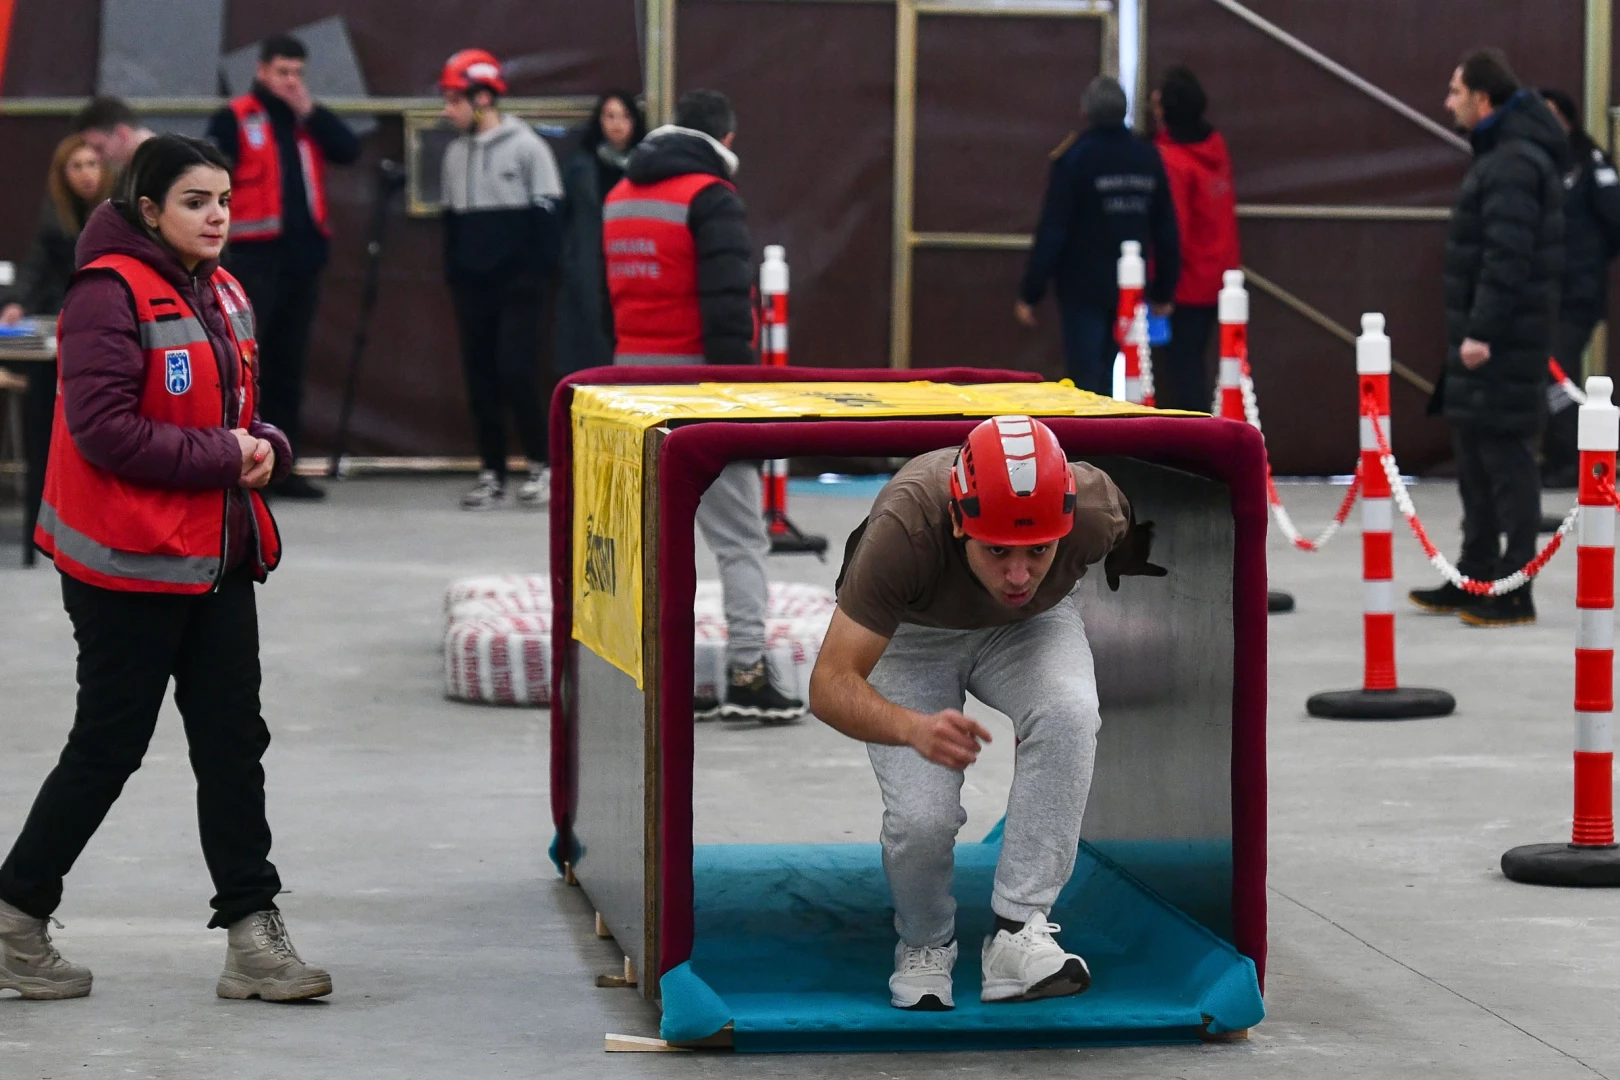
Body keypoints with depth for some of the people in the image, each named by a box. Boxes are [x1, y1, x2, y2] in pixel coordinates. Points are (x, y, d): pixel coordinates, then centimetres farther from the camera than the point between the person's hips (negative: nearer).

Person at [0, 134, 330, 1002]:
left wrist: (265, 446, 1)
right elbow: (102, 428, -21)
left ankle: (253, 935, 8)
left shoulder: (221, 294, 12)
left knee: (232, 742, 5)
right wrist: (221, 456, -18)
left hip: (218, 559, 8)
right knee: (108, 745, 1)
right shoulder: (111, 294, -15)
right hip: (129, 564, -8)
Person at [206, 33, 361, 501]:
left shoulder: (310, 120, 16)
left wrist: (310, 111, -6)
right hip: (254, 256, -6)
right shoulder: (233, 120, -1)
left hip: (303, 256, 6)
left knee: (290, 364, 8)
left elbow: (350, 150, 3)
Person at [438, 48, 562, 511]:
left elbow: (546, 214, -6)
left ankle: (541, 466, 1)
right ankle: (493, 474, 10)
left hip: (517, 283, -6)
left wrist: (538, 274, -11)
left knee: (516, 373, -12)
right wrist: (452, 273, 11)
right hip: (473, 283, 6)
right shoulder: (456, 154, 12)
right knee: (480, 379, 5)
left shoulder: (527, 148, -6)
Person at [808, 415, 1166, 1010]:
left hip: (1030, 627, 2)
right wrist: (914, 727, -58)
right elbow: (830, 685, -42)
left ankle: (1018, 933, -26)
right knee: (922, 817, -23)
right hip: (909, 634, -2)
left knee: (1069, 712, -32)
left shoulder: (1097, 509, -33)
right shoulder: (902, 530, -41)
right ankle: (924, 948, 10)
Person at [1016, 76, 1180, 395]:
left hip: (1083, 288, -5)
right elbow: (1166, 232, 9)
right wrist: (1164, 292, 17)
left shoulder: (1073, 158, -12)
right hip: (1131, 291, 5)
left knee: (1086, 381, -4)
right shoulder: (1147, 157, 4)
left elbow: (1052, 231, -14)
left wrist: (1029, 294, -10)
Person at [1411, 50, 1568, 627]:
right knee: (1476, 459, 15)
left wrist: (1482, 331, -24)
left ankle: (1513, 591, -4)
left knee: (1505, 456, -7)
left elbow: (1507, 258, -24)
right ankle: (1475, 579, 23)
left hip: (1503, 342, -11)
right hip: (1485, 338, 11)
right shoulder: (1501, 155, 16)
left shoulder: (1515, 164, -17)